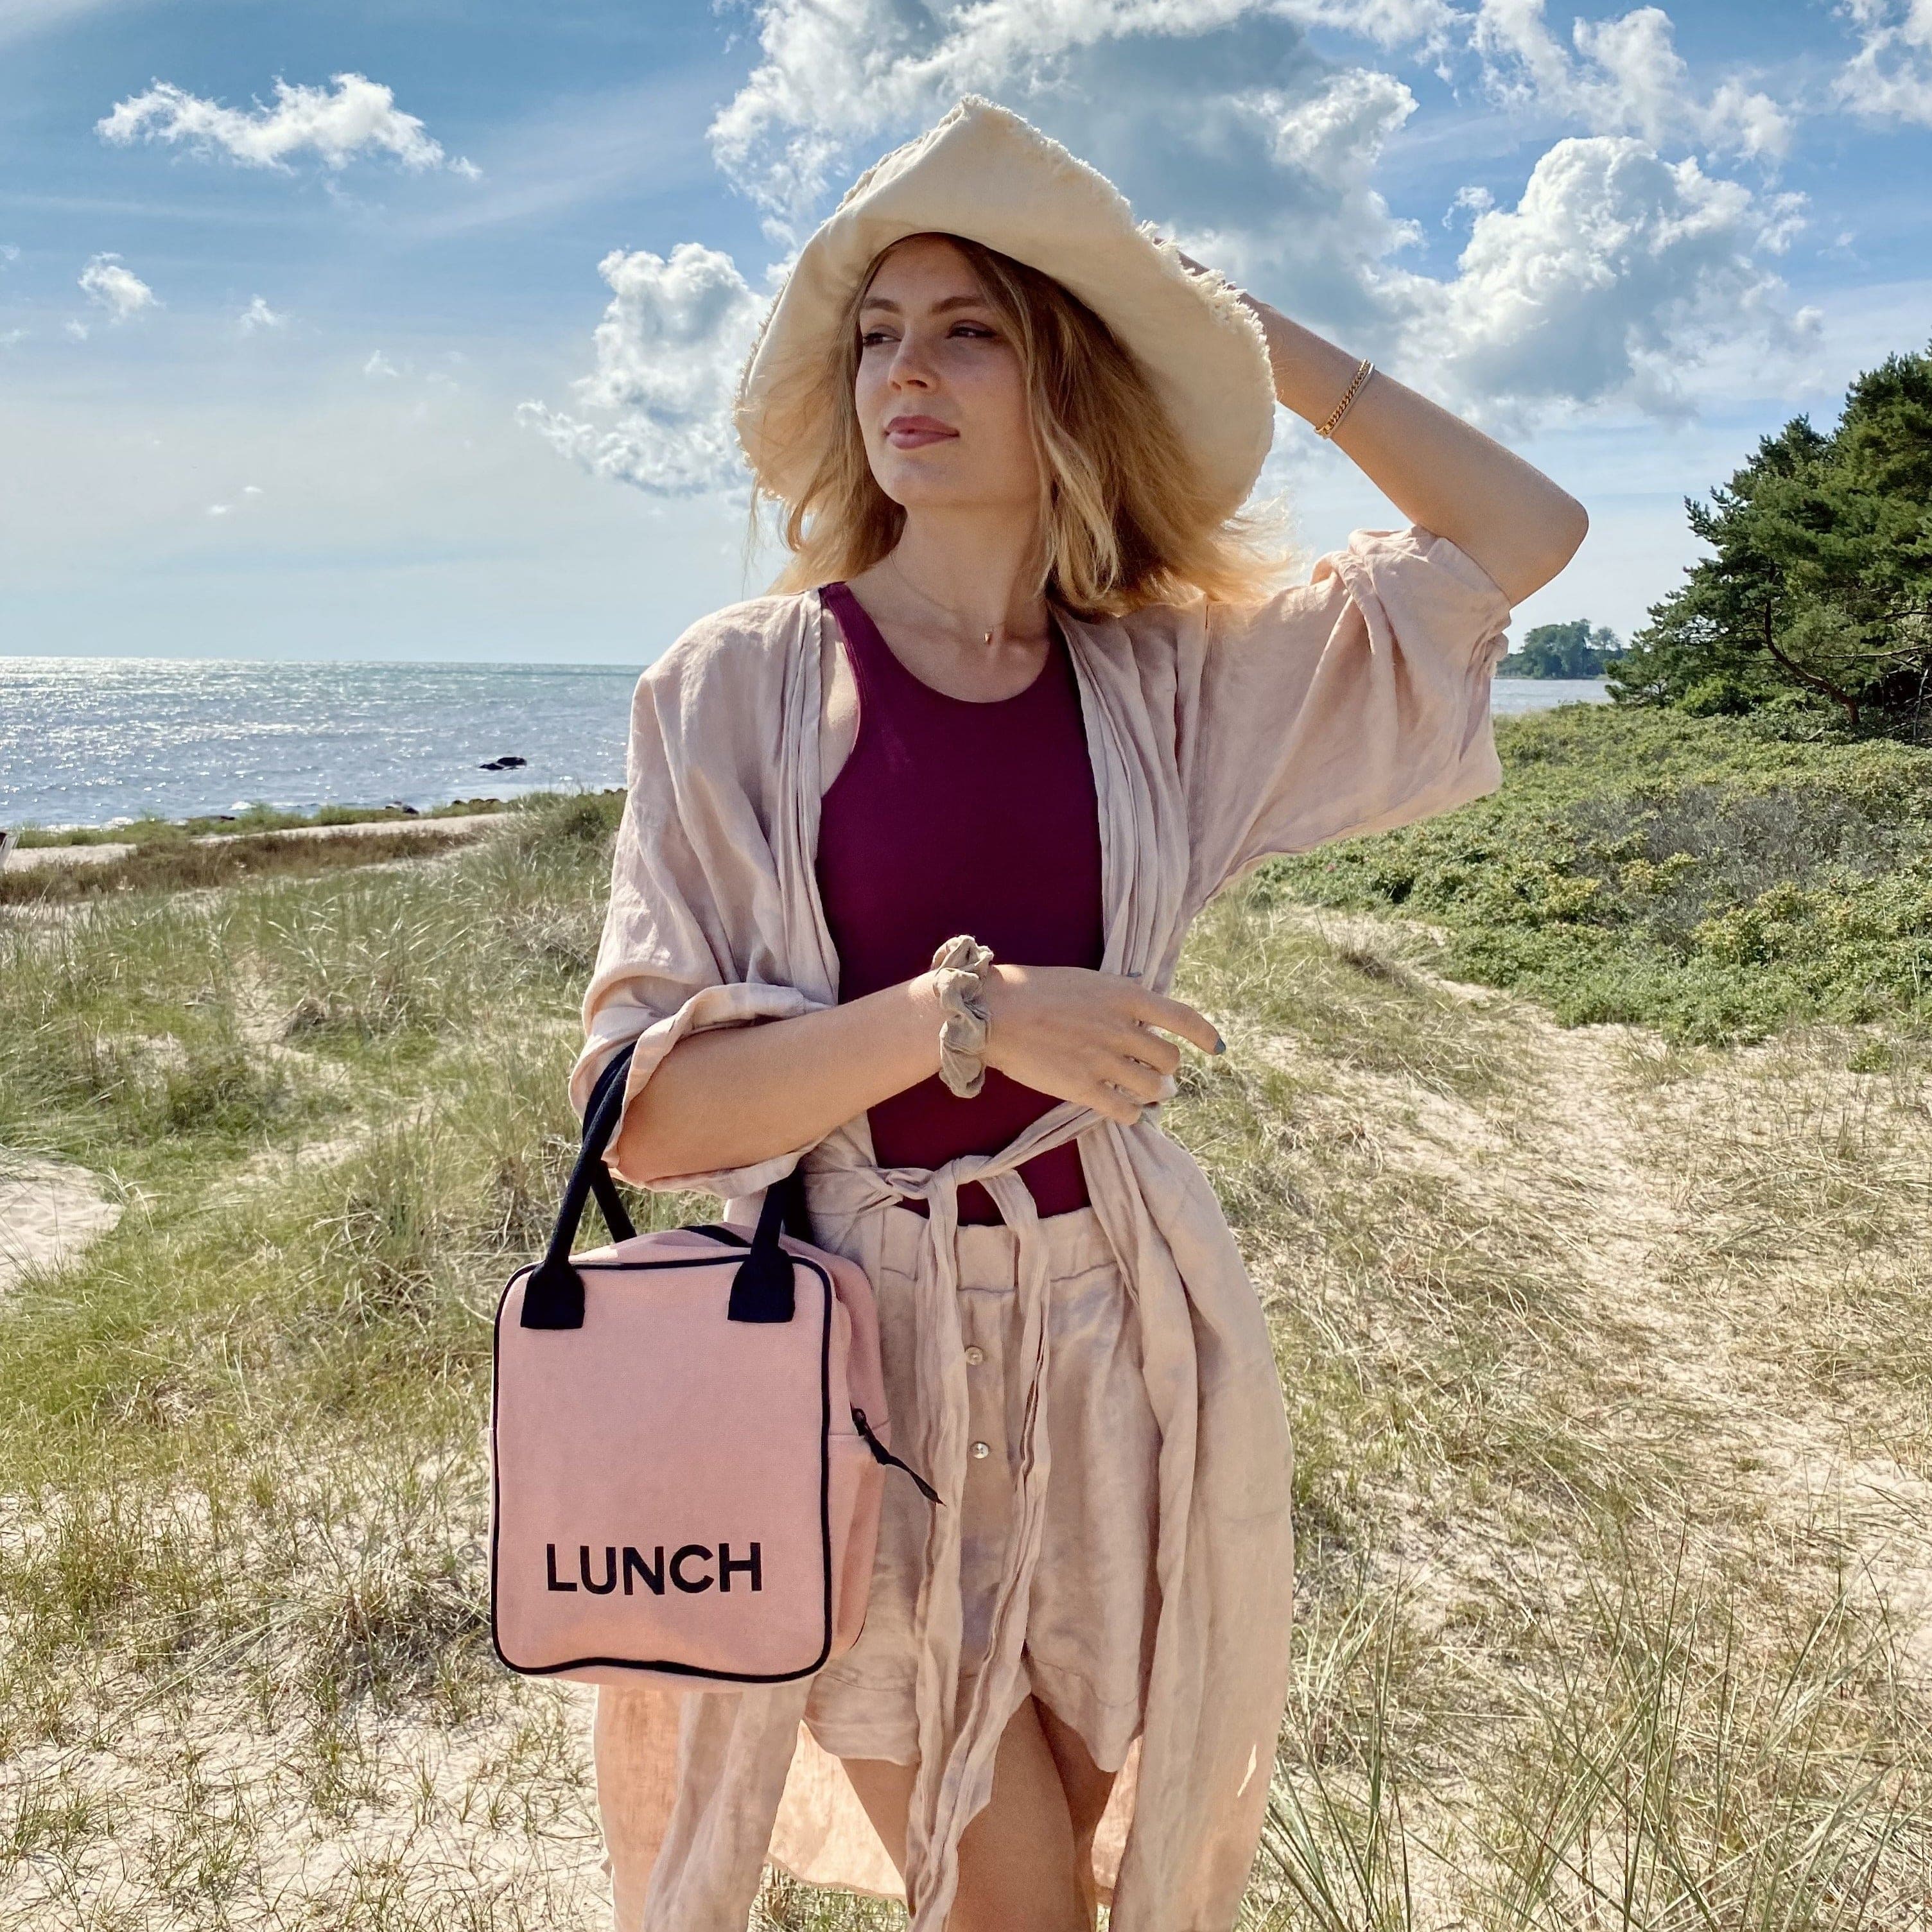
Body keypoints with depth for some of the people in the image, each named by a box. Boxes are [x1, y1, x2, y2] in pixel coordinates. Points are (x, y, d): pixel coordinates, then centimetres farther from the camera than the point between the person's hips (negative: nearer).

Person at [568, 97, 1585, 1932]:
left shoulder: (1166, 675, 1)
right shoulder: (739, 686, -7)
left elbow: (1524, 531, 7)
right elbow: (648, 1114, -11)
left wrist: (1262, 335, 5)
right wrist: (966, 1011, -22)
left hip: (1119, 1335, 3)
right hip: (863, 1346, -3)